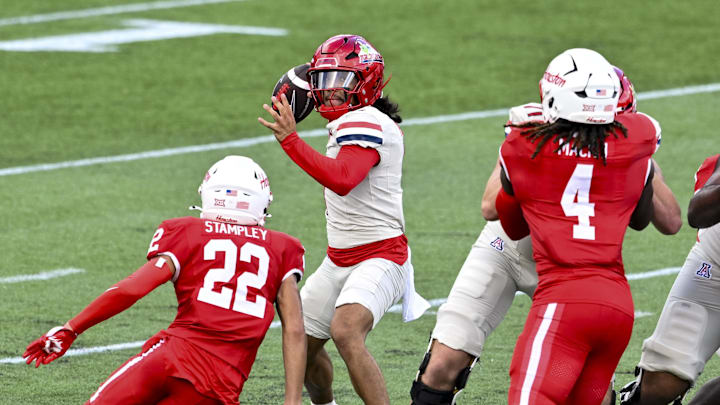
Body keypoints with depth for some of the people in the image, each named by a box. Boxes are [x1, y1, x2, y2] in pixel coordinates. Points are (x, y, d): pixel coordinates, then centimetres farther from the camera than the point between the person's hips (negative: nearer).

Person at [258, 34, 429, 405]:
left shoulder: (365, 124, -18)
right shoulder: (347, 124, 12)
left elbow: (342, 180, -34)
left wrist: (290, 139, -37)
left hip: (378, 257, -10)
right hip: (339, 259, 10)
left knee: (345, 331, -34)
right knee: (303, 343, 18)